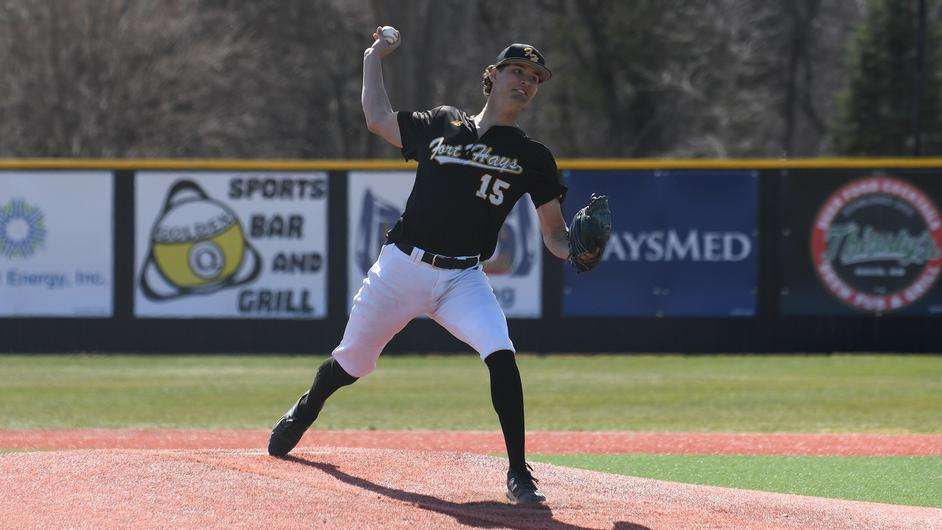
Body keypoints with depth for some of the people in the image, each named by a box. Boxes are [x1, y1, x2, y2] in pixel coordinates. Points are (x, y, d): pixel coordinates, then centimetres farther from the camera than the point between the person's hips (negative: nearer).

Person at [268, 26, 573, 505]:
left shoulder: (532, 157, 6)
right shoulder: (439, 125, 9)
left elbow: (554, 234, 3)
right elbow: (378, 118, 23)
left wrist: (576, 250, -18)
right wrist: (374, 57, 29)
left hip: (463, 280, -1)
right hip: (401, 267, 1)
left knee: (500, 354, -27)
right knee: (352, 362, 14)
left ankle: (518, 474, -21)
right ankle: (305, 411, 48)